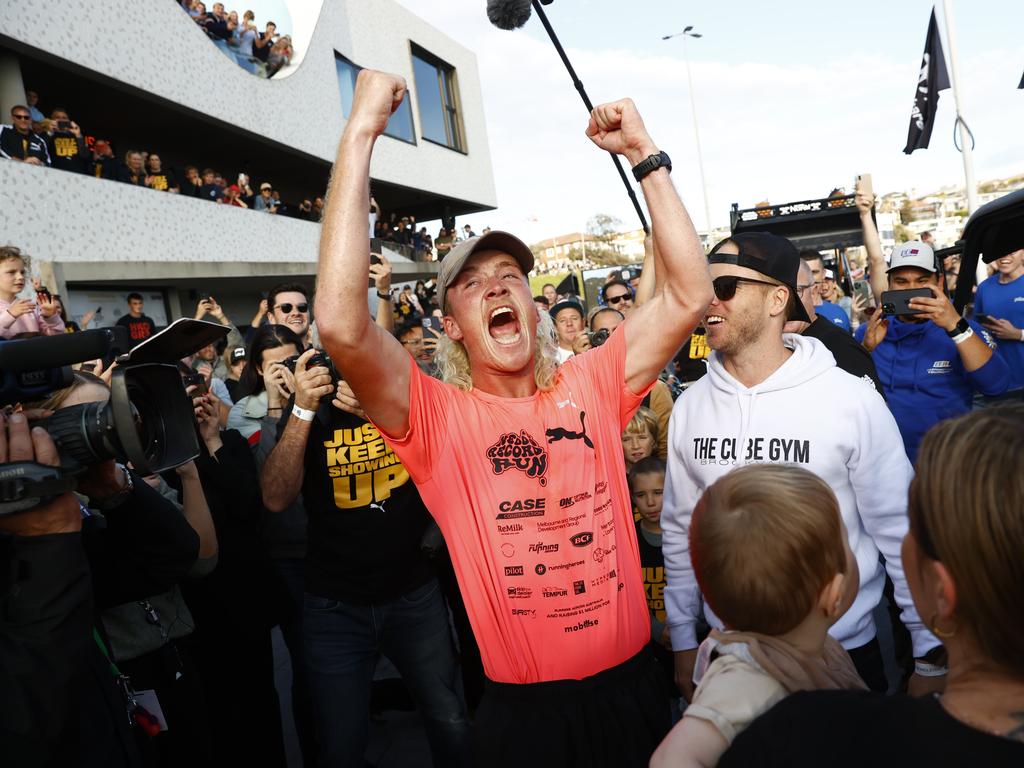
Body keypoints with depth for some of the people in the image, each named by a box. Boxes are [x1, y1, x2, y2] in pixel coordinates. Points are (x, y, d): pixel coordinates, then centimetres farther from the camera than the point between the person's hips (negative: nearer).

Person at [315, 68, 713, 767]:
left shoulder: (590, 386, -2)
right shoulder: (435, 417, -11)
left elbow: (690, 294, -8)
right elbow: (341, 323, -27)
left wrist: (646, 155, -10)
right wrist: (361, 133, -26)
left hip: (631, 683, 3)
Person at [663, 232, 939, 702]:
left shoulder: (851, 400, -14)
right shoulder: (690, 405, -4)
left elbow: (899, 529, -8)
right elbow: (680, 528, 2)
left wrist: (930, 653, -5)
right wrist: (683, 643, 6)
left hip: (845, 651, -2)